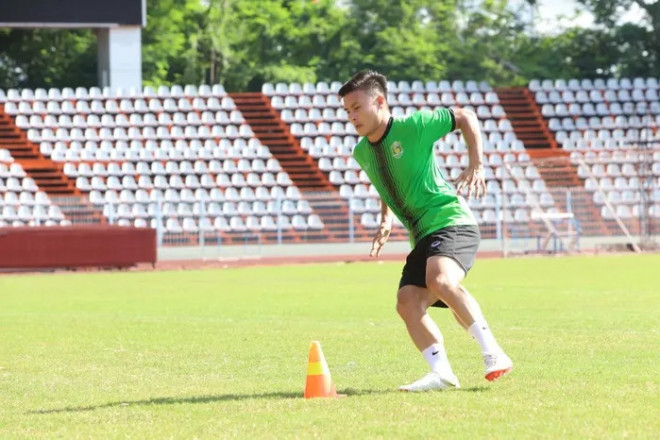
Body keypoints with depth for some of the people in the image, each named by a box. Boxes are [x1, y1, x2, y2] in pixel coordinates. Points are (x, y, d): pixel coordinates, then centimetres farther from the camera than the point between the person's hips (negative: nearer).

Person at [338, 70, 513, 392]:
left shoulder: (414, 126, -10)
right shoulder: (362, 153, 11)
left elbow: (466, 118, 0)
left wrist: (476, 165, -10)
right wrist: (386, 219, 18)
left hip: (451, 222, -8)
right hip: (422, 236, 8)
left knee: (440, 280, -32)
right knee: (407, 303, -10)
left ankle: (493, 354, -29)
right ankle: (442, 373, -7)